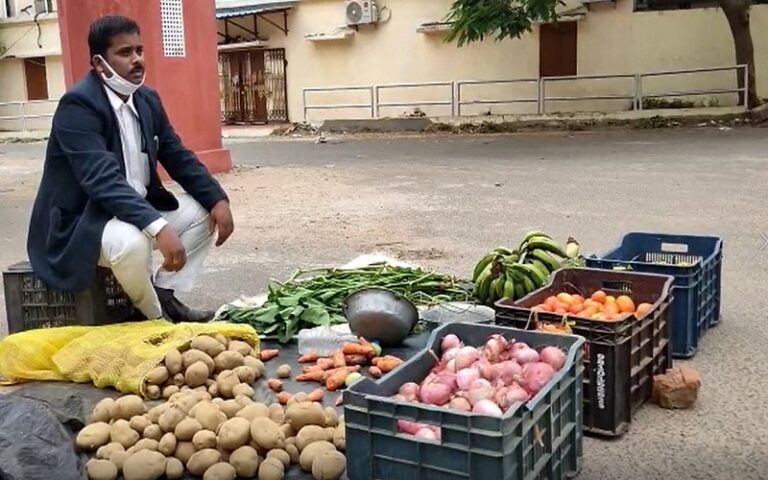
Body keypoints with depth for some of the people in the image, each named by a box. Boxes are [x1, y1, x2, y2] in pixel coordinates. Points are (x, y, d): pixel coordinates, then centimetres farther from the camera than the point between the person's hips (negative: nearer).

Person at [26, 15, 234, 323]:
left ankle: (164, 294, 5)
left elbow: (178, 157, 8)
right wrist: (159, 227, -43)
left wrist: (218, 199, -9)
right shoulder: (78, 104, -21)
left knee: (204, 212, 1)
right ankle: (154, 316, -8)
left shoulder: (147, 99, 4)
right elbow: (103, 180, -32)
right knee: (132, 240, -36)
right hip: (81, 222, -8)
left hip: (136, 207, 9)